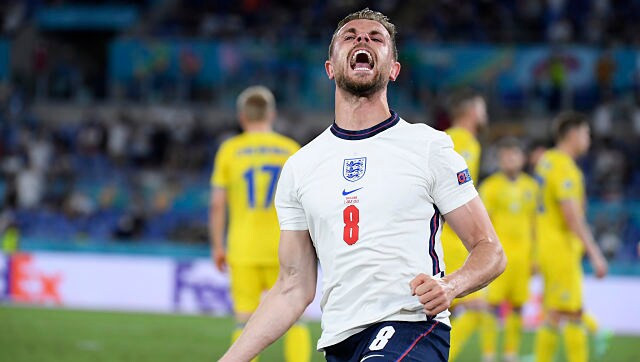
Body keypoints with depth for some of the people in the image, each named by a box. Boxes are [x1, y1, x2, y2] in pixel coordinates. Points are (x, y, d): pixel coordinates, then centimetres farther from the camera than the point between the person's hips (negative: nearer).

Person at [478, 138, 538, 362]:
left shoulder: (530, 187, 13)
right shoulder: (491, 186, -2)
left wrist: (534, 256, 15)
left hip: (522, 252, 4)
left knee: (517, 305, 6)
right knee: (494, 304, -9)